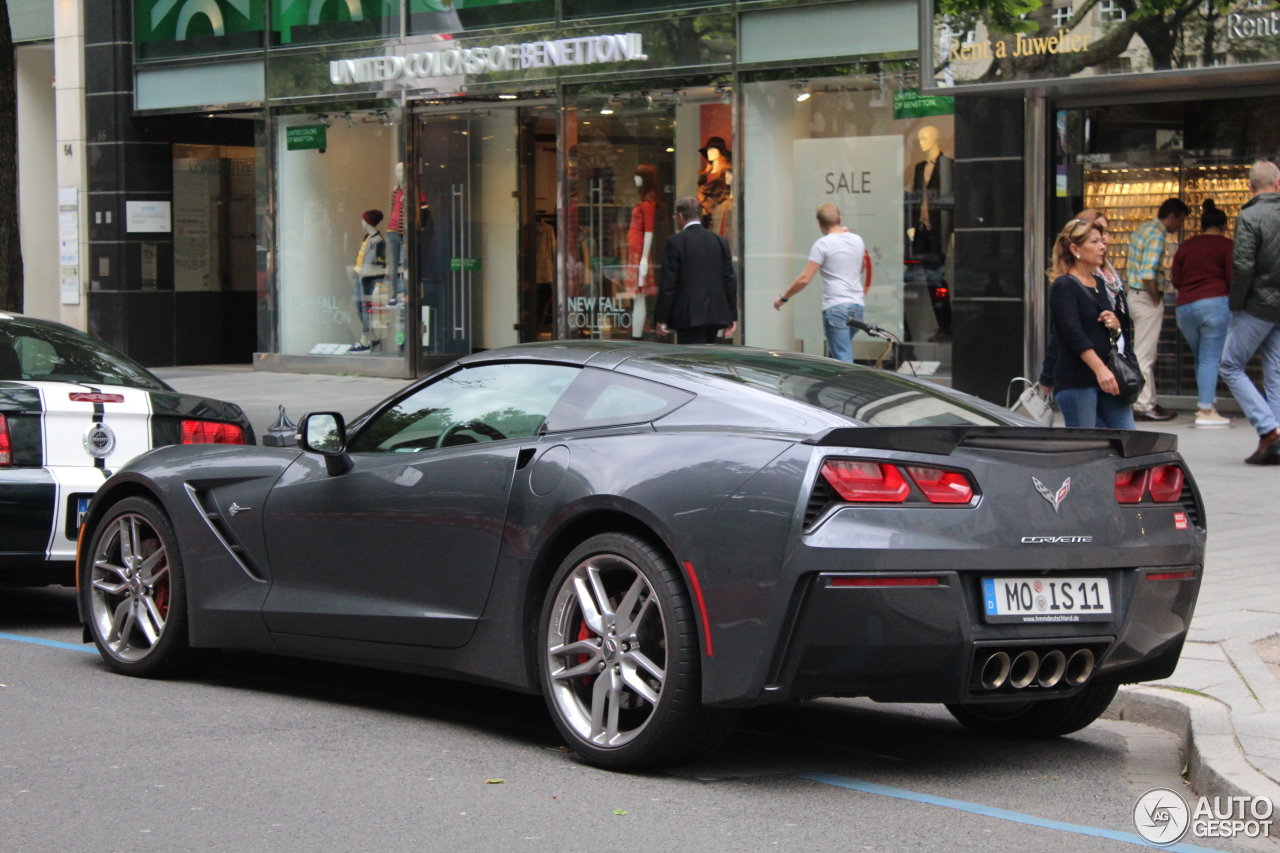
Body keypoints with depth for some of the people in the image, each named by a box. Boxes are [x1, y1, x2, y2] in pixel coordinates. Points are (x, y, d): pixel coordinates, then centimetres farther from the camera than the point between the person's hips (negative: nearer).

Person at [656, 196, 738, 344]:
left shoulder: (675, 242, -6)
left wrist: (661, 319, -3)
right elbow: (730, 280, 10)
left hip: (689, 316, -6)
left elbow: (668, 283, -8)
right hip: (716, 314, 6)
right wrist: (732, 317, 15)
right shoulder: (721, 241, 9)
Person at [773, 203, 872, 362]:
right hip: (858, 306, 7)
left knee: (842, 359, -10)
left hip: (836, 307, -7)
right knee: (834, 355, 19)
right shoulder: (857, 240, 11)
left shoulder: (823, 244, -9)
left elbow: (804, 279, -12)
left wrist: (783, 298, 1)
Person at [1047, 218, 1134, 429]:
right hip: (1076, 381, -7)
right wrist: (1100, 369, -31)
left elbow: (1128, 334, 23)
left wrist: (1117, 325, -2)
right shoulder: (1064, 286, -6)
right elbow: (1073, 332, -19)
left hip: (1108, 380, 7)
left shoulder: (1102, 285, 17)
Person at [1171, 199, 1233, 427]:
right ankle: (1206, 411, -8)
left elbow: (1175, 280, 14)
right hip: (1214, 304, -5)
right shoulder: (1225, 245, 1)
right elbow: (1232, 279, -5)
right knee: (1211, 358, -4)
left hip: (1184, 307, 5)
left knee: (1201, 358, 17)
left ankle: (1208, 405, 18)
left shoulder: (1186, 246, 13)